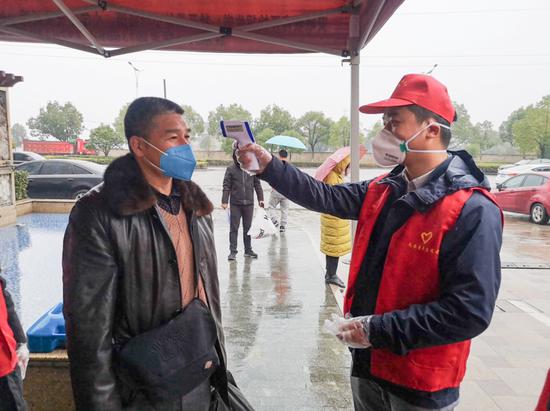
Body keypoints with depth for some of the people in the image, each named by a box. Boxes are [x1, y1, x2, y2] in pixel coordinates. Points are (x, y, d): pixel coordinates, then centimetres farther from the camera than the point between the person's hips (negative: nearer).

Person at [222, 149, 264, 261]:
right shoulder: (230, 169, -2)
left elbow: (257, 184, 9)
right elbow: (226, 186, -3)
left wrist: (260, 199, 5)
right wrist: (224, 201, -10)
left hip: (249, 203, 2)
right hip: (235, 204, -2)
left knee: (248, 228, 11)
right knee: (234, 228, 2)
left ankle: (248, 250, 22)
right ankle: (232, 251, 9)